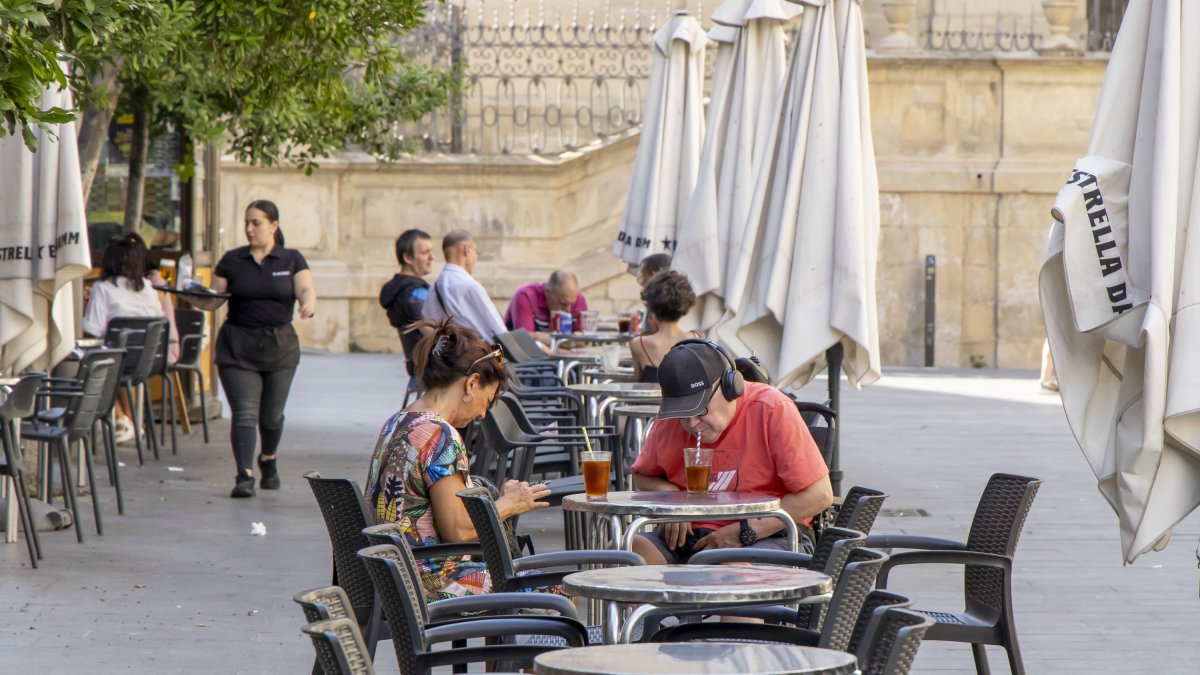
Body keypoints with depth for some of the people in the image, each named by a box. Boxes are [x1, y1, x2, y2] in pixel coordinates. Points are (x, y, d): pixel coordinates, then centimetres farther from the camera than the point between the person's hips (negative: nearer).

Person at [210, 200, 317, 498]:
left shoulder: (291, 260, 4)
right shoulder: (232, 260, 4)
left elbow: (306, 289, -9)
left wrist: (308, 303, -31)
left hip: (280, 346, 1)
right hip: (238, 347, -1)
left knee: (271, 415, 11)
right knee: (245, 412, -12)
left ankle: (268, 460, 39)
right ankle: (244, 475, -16)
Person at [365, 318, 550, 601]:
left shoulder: (395, 424, 11)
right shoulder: (440, 435, -18)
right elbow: (458, 530, -20)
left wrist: (498, 499, 13)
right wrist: (508, 505, -3)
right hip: (434, 586, -10)